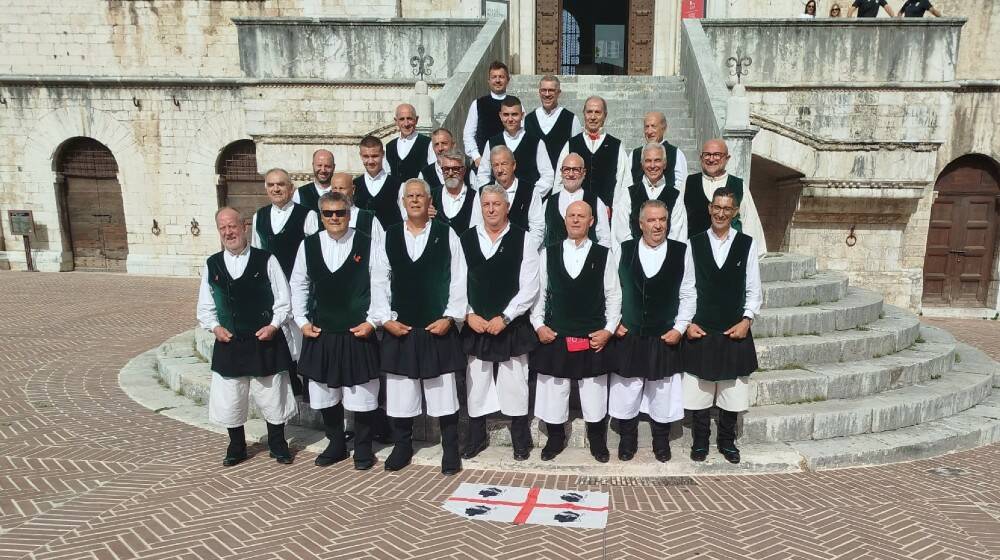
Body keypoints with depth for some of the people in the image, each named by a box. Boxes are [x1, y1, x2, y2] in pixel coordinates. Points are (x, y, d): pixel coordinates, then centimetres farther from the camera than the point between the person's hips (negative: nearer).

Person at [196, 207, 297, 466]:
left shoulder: (266, 260, -6)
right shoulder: (211, 265, 3)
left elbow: (283, 301, -2)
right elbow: (205, 308, 9)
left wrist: (273, 326, -14)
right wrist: (215, 327, -7)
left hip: (265, 341, -2)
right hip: (228, 344, 2)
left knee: (272, 397, 9)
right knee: (230, 401, 11)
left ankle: (278, 444, 30)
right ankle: (236, 447, 33)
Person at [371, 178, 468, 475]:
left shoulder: (446, 234, -1)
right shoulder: (390, 235, 4)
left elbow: (459, 280, -2)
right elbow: (379, 281, 5)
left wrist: (449, 317, -9)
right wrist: (386, 319, -3)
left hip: (438, 327, -2)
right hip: (399, 328, 2)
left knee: (443, 389, 4)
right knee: (400, 389, 9)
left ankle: (450, 450, 18)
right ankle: (402, 446, 26)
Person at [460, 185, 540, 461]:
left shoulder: (524, 240, -3)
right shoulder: (465, 240, 3)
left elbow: (529, 287, -7)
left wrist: (504, 317, -12)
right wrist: (469, 315, -8)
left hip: (511, 325, -2)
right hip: (475, 325, 2)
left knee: (514, 385, 5)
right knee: (476, 384, 10)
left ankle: (521, 440, 23)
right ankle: (476, 437, 28)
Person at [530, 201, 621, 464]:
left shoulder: (603, 255, 0)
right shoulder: (548, 253, 2)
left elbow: (613, 295, 2)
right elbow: (538, 291, 6)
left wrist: (609, 329, -5)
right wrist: (538, 324, -2)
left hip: (594, 337, 0)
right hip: (554, 336, 1)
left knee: (595, 394, 9)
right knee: (553, 392, 8)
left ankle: (597, 441, 28)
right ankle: (555, 439, 27)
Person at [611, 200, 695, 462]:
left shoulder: (681, 252, -4)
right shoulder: (624, 250, -3)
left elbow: (687, 294, 0)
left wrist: (680, 328, -6)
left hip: (666, 337, 0)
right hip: (628, 335, 0)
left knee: (663, 393, 11)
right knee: (626, 391, 9)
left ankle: (661, 441, 31)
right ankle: (627, 440, 28)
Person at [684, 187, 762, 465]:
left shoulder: (747, 244, 0)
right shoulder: (694, 244, 0)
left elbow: (753, 290, 4)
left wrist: (746, 320, -6)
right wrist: (688, 322, -5)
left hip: (735, 330, 0)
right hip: (700, 330, 0)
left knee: (732, 390, 9)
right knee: (699, 389, 6)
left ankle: (727, 441, 27)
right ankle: (700, 442, 22)